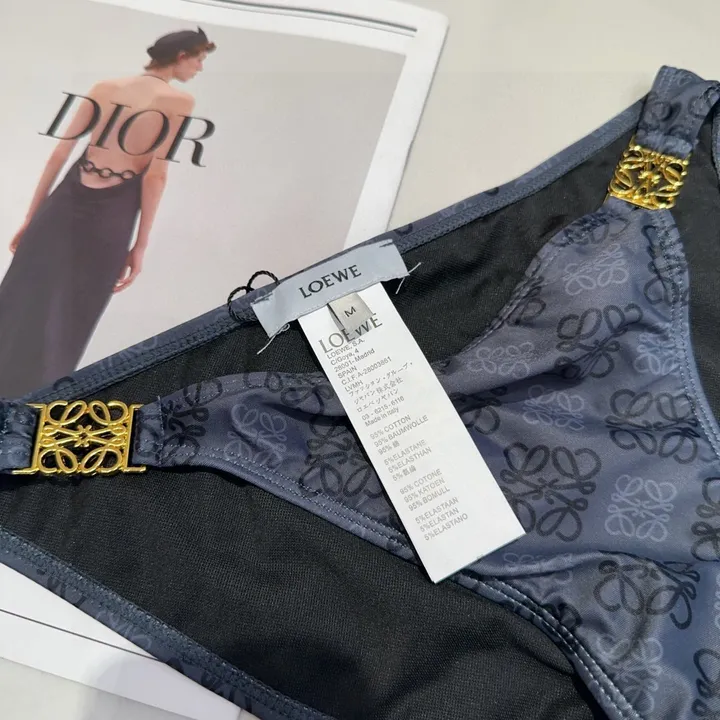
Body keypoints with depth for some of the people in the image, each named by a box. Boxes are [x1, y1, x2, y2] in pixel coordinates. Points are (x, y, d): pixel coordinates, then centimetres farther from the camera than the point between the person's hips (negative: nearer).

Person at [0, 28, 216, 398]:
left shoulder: (104, 88, 10)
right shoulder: (179, 101, -2)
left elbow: (59, 153, 8)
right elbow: (155, 176, -9)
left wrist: (31, 217, 14)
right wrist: (140, 246, -5)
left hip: (64, 202, 4)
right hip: (109, 217, -4)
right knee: (64, 328, 8)